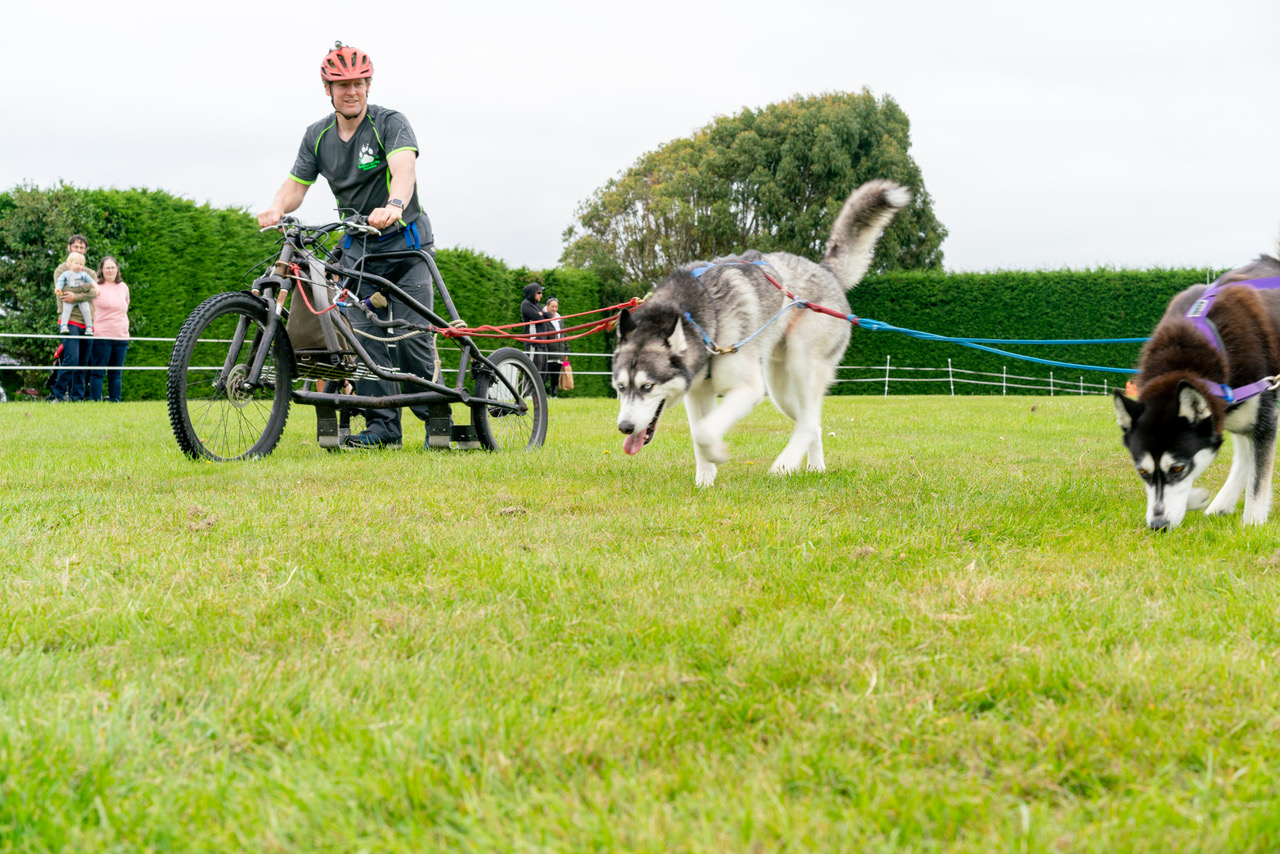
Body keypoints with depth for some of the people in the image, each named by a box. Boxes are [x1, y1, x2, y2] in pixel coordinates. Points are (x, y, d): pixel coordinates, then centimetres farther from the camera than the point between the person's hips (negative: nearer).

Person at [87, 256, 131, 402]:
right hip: (101, 336, -5)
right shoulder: (96, 286, -2)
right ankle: (95, 401, -1)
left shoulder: (123, 287, 14)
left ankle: (115, 401, 13)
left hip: (121, 336, 5)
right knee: (97, 371, -4)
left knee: (116, 373, 8)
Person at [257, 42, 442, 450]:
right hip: (358, 245, 4)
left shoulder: (390, 123, -14)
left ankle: (436, 415, 5)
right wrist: (277, 208, -24)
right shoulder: (317, 136, 3)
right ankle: (383, 425, -4)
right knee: (362, 334, -7)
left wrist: (394, 207, -53)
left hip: (406, 241, -4)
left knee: (411, 334, -11)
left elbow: (404, 167, -32)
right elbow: (297, 183, 0)